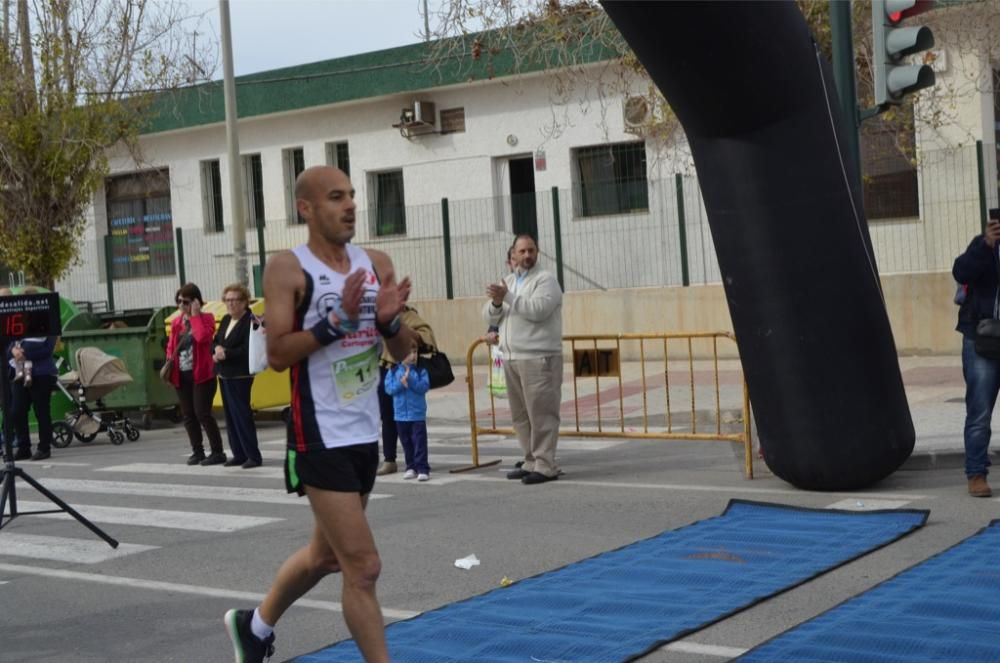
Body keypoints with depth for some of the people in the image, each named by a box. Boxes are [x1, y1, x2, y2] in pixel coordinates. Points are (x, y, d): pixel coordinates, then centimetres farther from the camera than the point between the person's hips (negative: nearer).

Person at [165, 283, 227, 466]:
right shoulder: (176, 322, 12)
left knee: (202, 413, -9)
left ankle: (217, 452, -1)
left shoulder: (206, 318, -4)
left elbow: (202, 337, -24)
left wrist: (195, 315, -16)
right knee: (188, 415, 8)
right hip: (182, 375, 6)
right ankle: (197, 451, 17)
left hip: (201, 374, -6)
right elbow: (171, 346, 16)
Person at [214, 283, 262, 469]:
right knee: (230, 415, 10)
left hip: (240, 376, -8)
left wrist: (226, 353, -16)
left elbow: (247, 349, -19)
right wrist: (216, 350, -5)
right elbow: (216, 341, 17)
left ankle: (253, 455, -4)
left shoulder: (249, 321, -11)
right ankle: (239, 454, 16)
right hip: (224, 375, 8)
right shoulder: (225, 320, 14)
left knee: (242, 415, -9)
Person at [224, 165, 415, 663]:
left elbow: (403, 351, 9)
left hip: (366, 432, 7)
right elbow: (277, 355, -17)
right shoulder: (288, 269, -10)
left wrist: (389, 321, -12)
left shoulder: (377, 264, 7)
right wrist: (338, 321, -26)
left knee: (326, 555, 22)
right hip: (321, 437, -7)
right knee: (363, 567, -9)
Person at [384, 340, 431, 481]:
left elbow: (424, 387, -12)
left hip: (417, 414, -2)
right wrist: (401, 383, -21)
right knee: (406, 443, 12)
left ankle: (423, 469, -5)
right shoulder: (393, 371, 2)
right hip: (401, 414, 3)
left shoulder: (421, 371, -2)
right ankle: (411, 467, 22)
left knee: (419, 441, -5)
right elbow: (389, 388, -6)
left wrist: (410, 380, -21)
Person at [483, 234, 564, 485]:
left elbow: (538, 309, -19)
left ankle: (545, 466, -6)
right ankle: (531, 462, 19)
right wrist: (496, 303, -8)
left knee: (541, 414, -8)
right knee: (520, 416, 11)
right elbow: (489, 317, 13)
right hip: (511, 358, 7)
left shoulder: (545, 280, -3)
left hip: (538, 358, -7)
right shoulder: (507, 281, 18)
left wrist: (507, 297, -19)